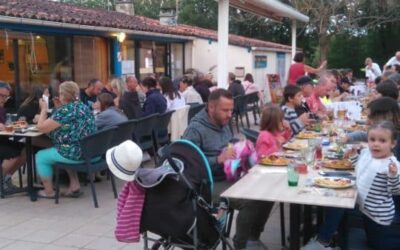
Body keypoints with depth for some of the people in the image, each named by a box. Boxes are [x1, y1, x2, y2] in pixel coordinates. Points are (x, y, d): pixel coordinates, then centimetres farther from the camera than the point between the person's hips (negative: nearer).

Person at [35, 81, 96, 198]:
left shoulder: (64, 111, -16)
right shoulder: (84, 107, 10)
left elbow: (41, 127, -11)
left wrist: (44, 109, 2)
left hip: (75, 153, -8)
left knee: (40, 156, 14)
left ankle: (49, 192, 20)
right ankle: (75, 186, 27)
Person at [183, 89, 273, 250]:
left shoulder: (223, 124, 11)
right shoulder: (195, 130, -15)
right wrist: (218, 160, -28)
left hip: (229, 177, 8)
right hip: (210, 184, -8)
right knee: (250, 202, -26)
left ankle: (253, 237, 11)